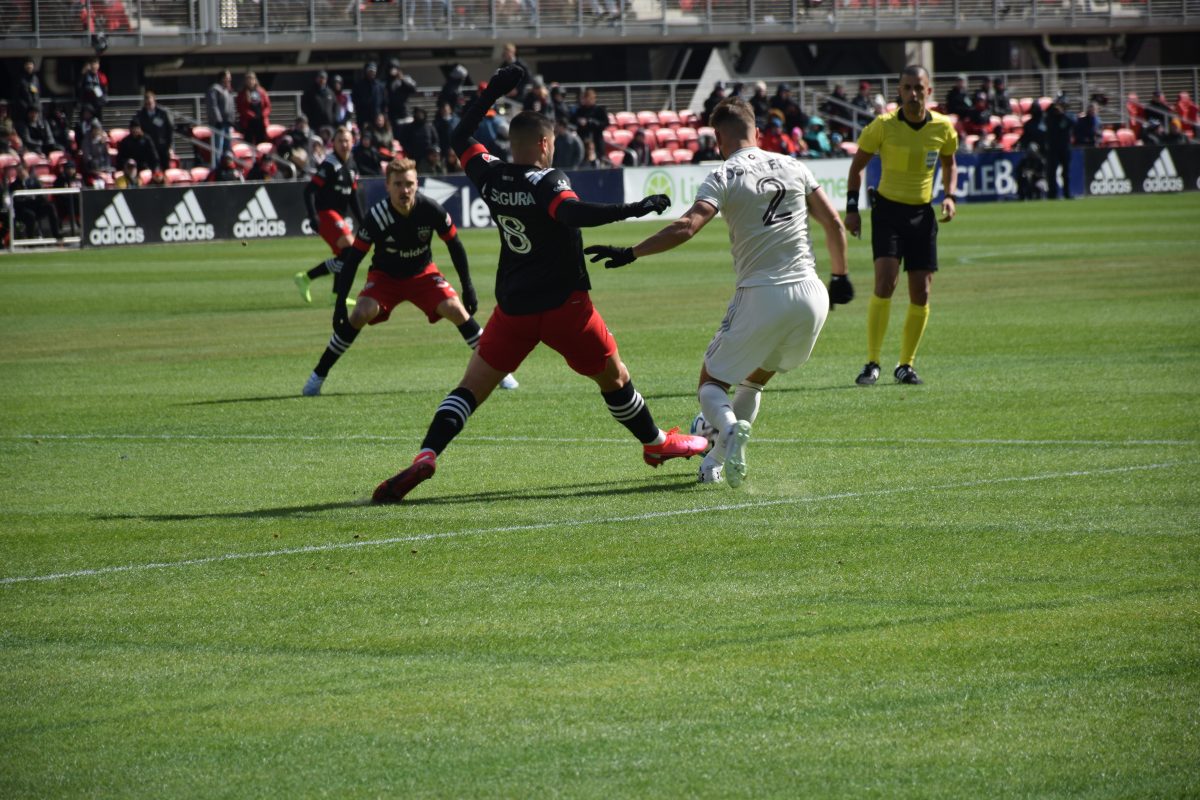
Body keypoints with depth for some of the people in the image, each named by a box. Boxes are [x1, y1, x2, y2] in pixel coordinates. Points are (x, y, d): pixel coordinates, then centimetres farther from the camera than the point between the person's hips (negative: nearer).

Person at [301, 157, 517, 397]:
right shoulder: (376, 216, -27)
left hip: (423, 273, 1)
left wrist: (467, 287, -4)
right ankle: (318, 375, -10)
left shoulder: (431, 209, -23)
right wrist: (340, 301, -23)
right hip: (384, 276, -1)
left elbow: (454, 245, -6)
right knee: (361, 314, -24)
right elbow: (352, 258, -20)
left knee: (455, 309, -18)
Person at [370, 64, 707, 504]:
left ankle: (426, 455, -16)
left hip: (512, 305, 4)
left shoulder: (491, 176, 1)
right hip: (563, 303, -4)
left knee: (473, 385, 4)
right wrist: (632, 209, -39)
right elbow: (572, 213, -37)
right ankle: (656, 443, 34)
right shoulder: (549, 182, -16)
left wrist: (491, 92, 24)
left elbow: (461, 138, 19)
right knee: (613, 375, 17)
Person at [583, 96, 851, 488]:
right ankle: (717, 460, 17)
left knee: (711, 383, 8)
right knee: (753, 380, 25)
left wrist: (628, 254, -15)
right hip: (811, 294, 5)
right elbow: (833, 223, 13)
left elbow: (686, 227, -18)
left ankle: (729, 426, -25)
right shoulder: (793, 167, 10)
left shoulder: (723, 177, -5)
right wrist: (840, 276, 26)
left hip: (760, 297, -5)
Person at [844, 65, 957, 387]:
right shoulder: (884, 125, -11)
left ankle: (906, 365, 15)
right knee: (885, 281, -19)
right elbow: (858, 164, 2)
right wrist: (852, 207, -5)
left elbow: (949, 164, 16)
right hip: (888, 209, -3)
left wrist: (949, 196, -1)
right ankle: (872, 363, -13)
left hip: (922, 214, 3)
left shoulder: (942, 128, -3)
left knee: (921, 293, 0)